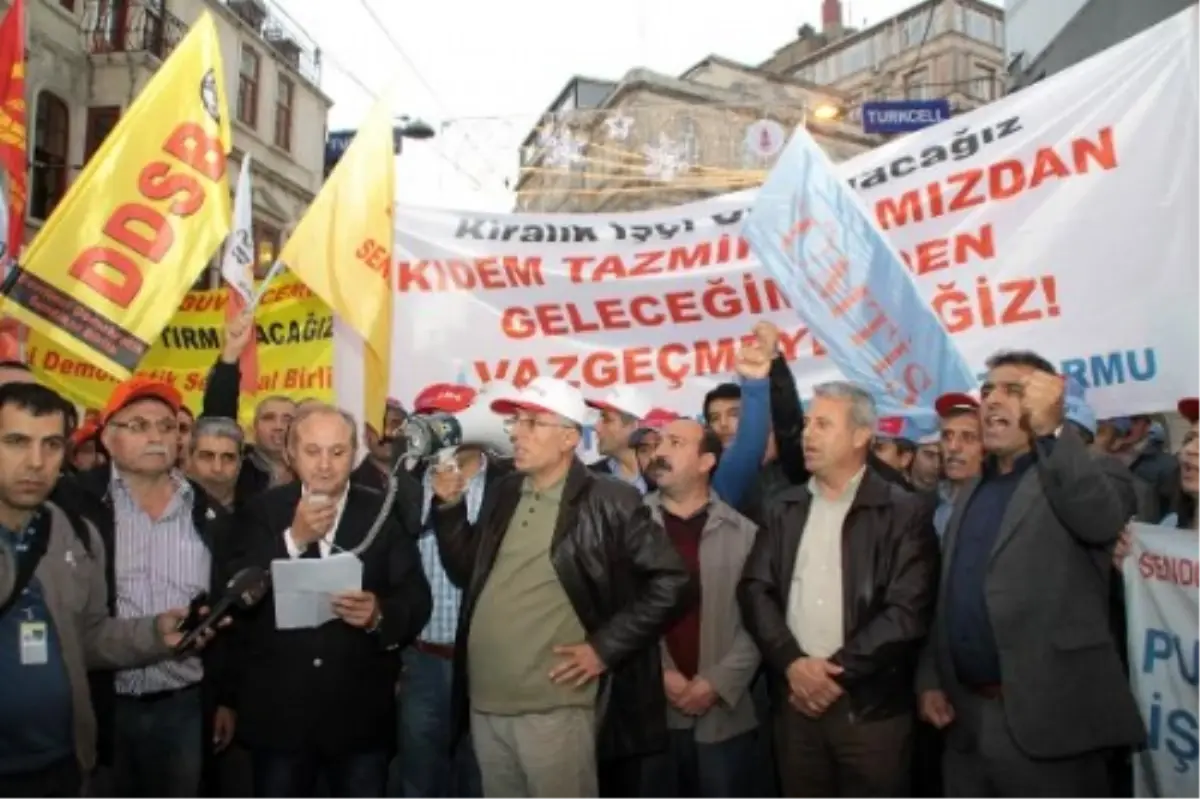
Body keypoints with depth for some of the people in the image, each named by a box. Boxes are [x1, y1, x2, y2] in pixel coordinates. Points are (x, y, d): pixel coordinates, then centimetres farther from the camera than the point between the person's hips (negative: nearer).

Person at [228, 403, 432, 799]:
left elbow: (417, 600, -5)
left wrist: (379, 614, -25)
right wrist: (292, 539, -19)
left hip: (361, 715, 0)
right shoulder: (261, 512, 1)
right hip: (276, 713, 1)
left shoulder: (385, 513, -1)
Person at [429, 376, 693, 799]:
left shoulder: (610, 502, -10)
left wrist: (606, 647, -12)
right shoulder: (505, 493, 9)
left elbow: (672, 583, -10)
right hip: (484, 703, 6)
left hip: (555, 708, -6)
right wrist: (450, 506, 2)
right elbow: (467, 573, 14)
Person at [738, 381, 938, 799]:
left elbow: (908, 611, -12)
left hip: (871, 706, -3)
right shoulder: (785, 509, 9)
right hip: (796, 700, 4)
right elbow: (755, 590, 3)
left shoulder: (906, 511, -4)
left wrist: (837, 671, -13)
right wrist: (791, 662, -11)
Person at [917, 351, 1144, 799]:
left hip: (1048, 721, -6)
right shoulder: (970, 497, 15)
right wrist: (930, 680, 7)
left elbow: (1104, 521, -26)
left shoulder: (1076, 479, -3)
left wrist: (1051, 430, -32)